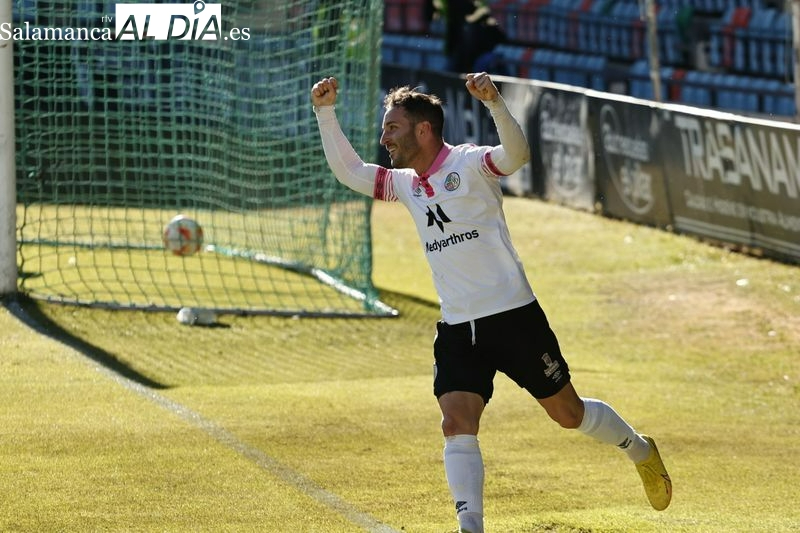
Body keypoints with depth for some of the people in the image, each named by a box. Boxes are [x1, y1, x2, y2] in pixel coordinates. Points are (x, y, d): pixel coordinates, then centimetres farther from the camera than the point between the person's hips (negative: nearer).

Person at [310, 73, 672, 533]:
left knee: (568, 412, 8)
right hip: (457, 328, 5)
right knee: (458, 425, -13)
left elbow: (518, 153, -30)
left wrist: (494, 103, -46)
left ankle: (642, 452, 34)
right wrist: (326, 113, 8)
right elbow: (350, 172, 18)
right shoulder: (406, 184, 10)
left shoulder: (469, 163, -11)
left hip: (513, 315, -5)